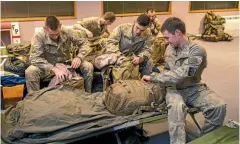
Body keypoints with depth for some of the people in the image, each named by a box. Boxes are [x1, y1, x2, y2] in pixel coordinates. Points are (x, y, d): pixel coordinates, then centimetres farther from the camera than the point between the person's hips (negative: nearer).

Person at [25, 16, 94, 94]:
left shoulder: (68, 32, -15)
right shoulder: (39, 36, -21)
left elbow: (84, 43, -5)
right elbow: (34, 58, -28)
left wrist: (79, 57, -26)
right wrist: (54, 69, -41)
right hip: (48, 66, -2)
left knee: (88, 66, -21)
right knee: (30, 72, -32)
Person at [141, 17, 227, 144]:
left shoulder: (197, 51, -17)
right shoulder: (170, 48, 3)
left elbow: (179, 75, -26)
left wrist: (153, 77, -22)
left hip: (194, 88, -2)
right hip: (175, 88, 2)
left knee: (219, 106, -26)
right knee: (176, 107, -34)